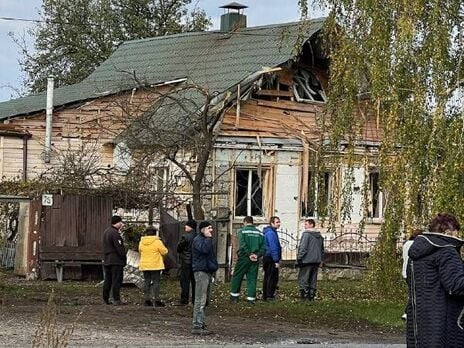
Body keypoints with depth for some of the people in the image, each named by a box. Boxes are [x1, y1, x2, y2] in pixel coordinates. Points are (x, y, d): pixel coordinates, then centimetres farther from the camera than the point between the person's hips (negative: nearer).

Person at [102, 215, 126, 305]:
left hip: (107, 261, 9)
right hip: (116, 261, -9)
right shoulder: (115, 233, -17)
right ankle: (116, 300, -9)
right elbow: (120, 248, -19)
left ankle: (106, 299, 17)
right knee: (116, 280, -7)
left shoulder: (106, 232, 14)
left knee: (107, 280, 14)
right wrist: (124, 258, -11)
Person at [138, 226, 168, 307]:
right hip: (155, 265, -5)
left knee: (146, 282, 11)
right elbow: (164, 252, -7)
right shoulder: (157, 242, -12)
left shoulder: (141, 242, 4)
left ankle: (146, 300, 9)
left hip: (144, 265, 5)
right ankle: (157, 300, -8)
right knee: (156, 282, -1)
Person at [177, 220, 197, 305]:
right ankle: (195, 299, 15)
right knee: (194, 281, 11)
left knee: (185, 281, -1)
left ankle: (184, 300, -2)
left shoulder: (185, 236, -15)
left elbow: (179, 248, -7)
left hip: (186, 262, -6)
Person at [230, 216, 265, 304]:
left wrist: (249, 254, -12)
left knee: (237, 277, 8)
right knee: (252, 278, 6)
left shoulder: (242, 231, -3)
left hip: (244, 258, -3)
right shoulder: (259, 233, 9)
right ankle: (251, 298, 2)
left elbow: (242, 245, -15)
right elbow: (263, 247, 2)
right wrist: (257, 255, -5)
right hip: (255, 260, 3)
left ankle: (234, 296, 11)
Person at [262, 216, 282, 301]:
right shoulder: (271, 233, -16)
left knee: (267, 277, 14)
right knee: (273, 278, -8)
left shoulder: (271, 232, 17)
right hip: (271, 259, -11)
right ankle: (269, 296, -9)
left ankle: (265, 296, 19)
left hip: (267, 258, 11)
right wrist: (276, 261, -21)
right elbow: (273, 248, -21)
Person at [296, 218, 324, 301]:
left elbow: (303, 248, -17)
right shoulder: (319, 236, 15)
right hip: (316, 261, 8)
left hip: (307, 260, -8)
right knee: (313, 280, 11)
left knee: (303, 279, -3)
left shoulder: (306, 234, -11)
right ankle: (311, 296, 11)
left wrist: (299, 258, -11)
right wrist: (321, 260, 26)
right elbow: (322, 249, 21)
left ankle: (305, 296, -8)